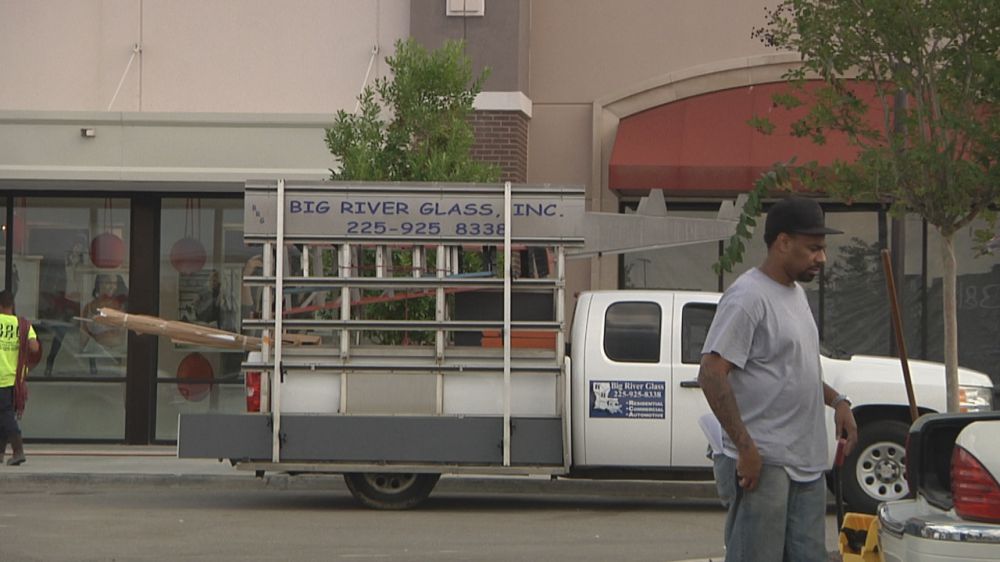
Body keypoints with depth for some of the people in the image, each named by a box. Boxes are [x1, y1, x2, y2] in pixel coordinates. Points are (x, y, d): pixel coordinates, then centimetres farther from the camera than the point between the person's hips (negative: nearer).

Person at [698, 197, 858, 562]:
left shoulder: (796, 293, 17)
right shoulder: (749, 296, -14)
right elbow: (712, 374, -21)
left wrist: (836, 401, 14)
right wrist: (745, 446, -24)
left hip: (807, 464, 10)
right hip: (763, 464, -10)